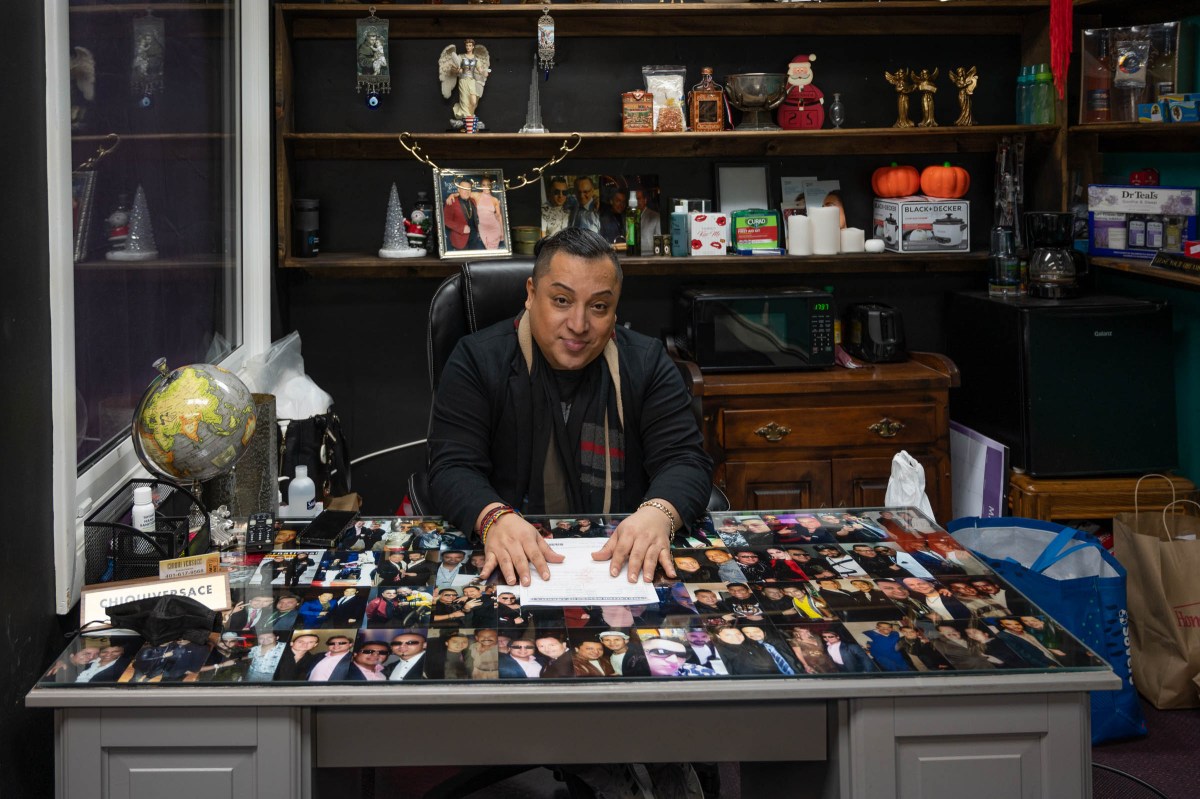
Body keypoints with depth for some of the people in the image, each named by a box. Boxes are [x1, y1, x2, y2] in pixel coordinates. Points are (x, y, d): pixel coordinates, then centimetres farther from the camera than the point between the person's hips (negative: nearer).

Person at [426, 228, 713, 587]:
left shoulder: (647, 363, 5)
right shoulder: (477, 360, -1)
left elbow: (685, 460, -3)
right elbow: (453, 467, -9)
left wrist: (658, 513, -27)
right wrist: (496, 518, -32)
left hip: (623, 559, 2)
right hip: (513, 563, -2)